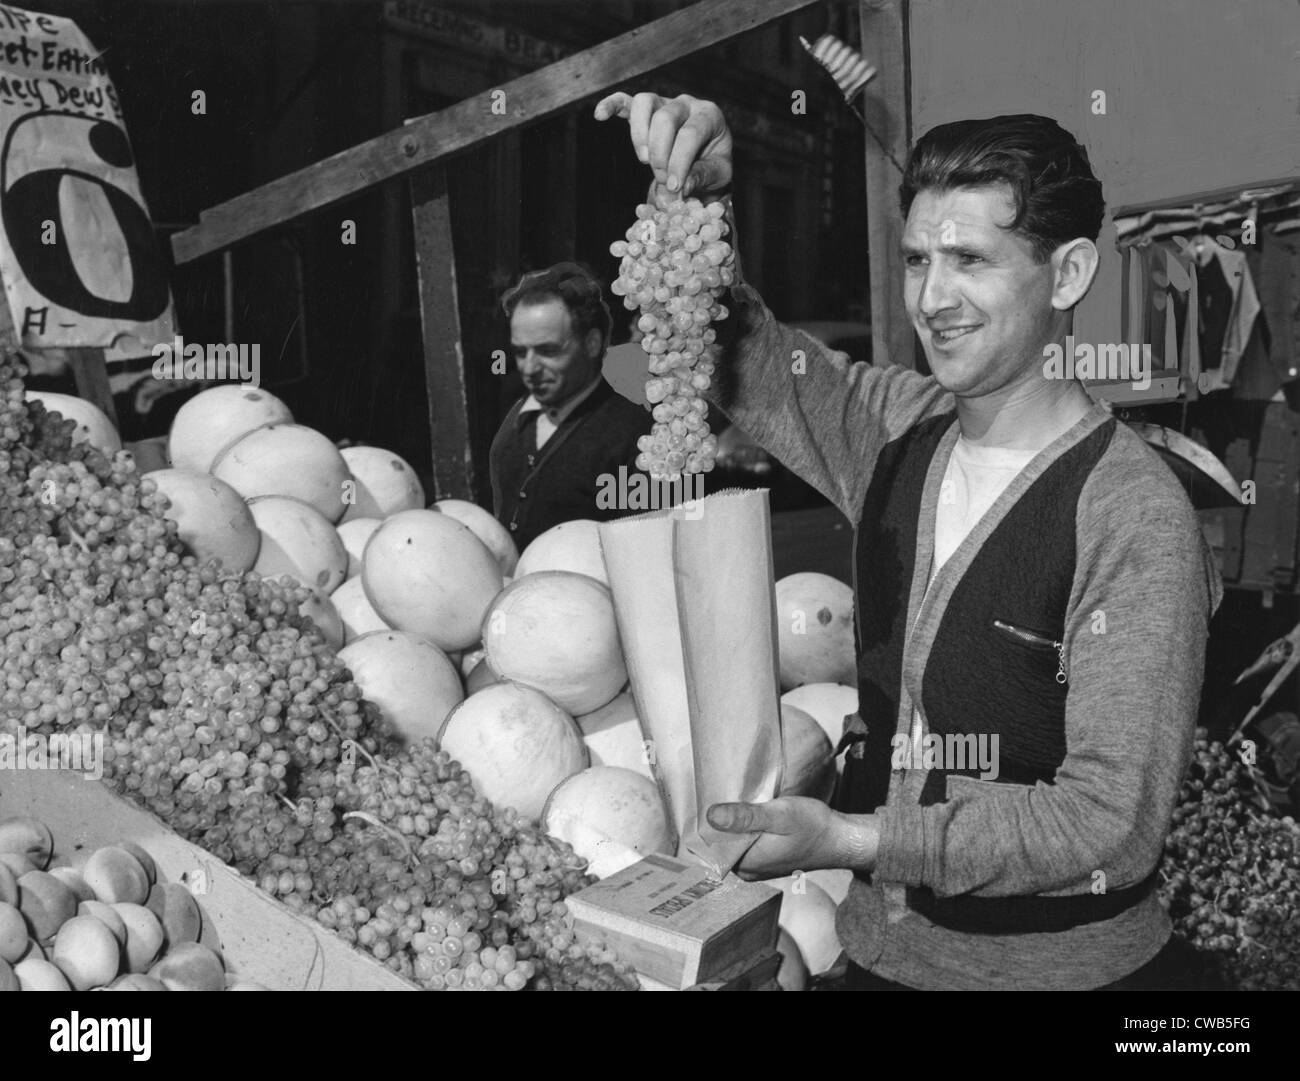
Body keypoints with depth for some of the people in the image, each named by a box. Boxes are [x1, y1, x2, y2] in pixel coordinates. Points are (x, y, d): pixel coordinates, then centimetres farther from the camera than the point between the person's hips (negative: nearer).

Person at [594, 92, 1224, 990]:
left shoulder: (1134, 515, -22)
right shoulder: (897, 427, -5)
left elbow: (1112, 823, -23)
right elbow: (739, 354, 4)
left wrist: (847, 840, -26)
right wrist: (693, 198, -14)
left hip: (1065, 964, -5)